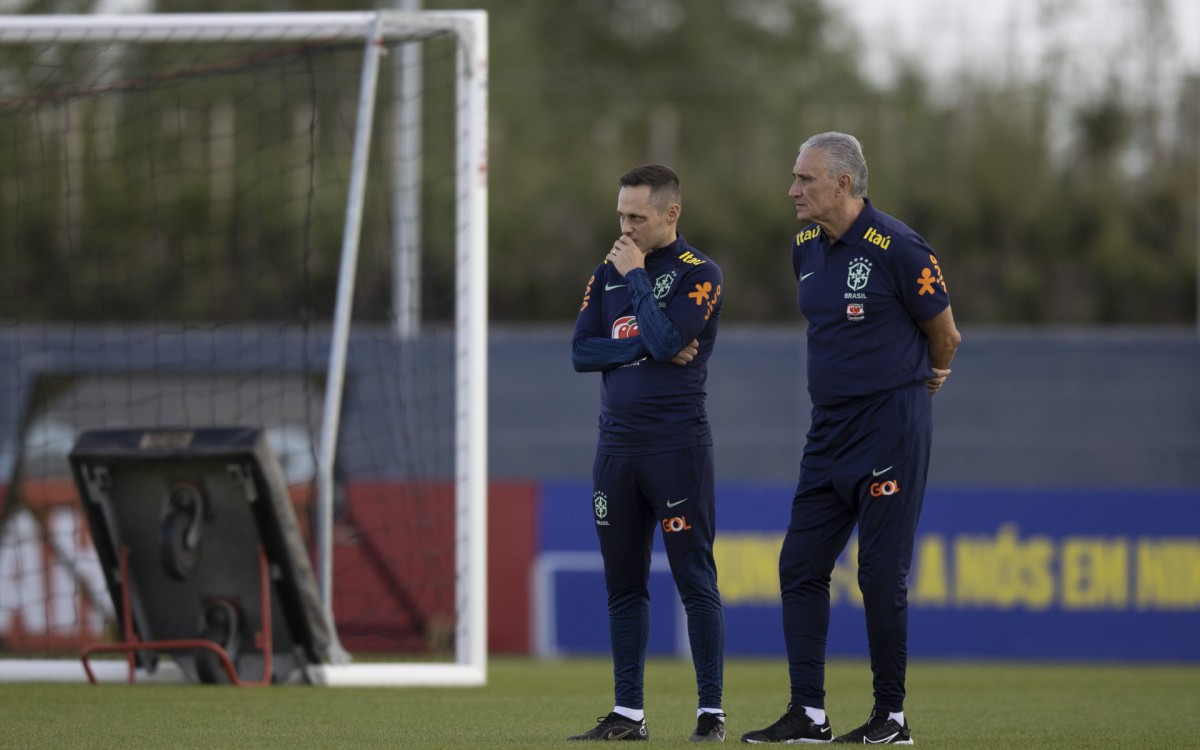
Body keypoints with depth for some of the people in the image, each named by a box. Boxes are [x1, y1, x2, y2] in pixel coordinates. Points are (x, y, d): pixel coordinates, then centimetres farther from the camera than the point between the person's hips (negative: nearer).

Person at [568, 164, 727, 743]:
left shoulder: (699, 273, -2)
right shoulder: (608, 273, 14)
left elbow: (666, 340, -18)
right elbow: (581, 352, 4)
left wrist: (636, 276, -8)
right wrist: (647, 347, -8)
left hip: (677, 447, -6)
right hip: (616, 448, 6)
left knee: (695, 580, -6)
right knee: (623, 585, 8)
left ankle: (712, 711, -4)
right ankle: (628, 713, 14)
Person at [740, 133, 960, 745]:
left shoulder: (896, 249, -14)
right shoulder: (807, 248, 9)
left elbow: (944, 335, -3)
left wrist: (925, 381, 13)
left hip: (889, 429, -8)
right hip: (829, 429, 8)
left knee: (882, 574, -4)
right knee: (800, 567, 3)